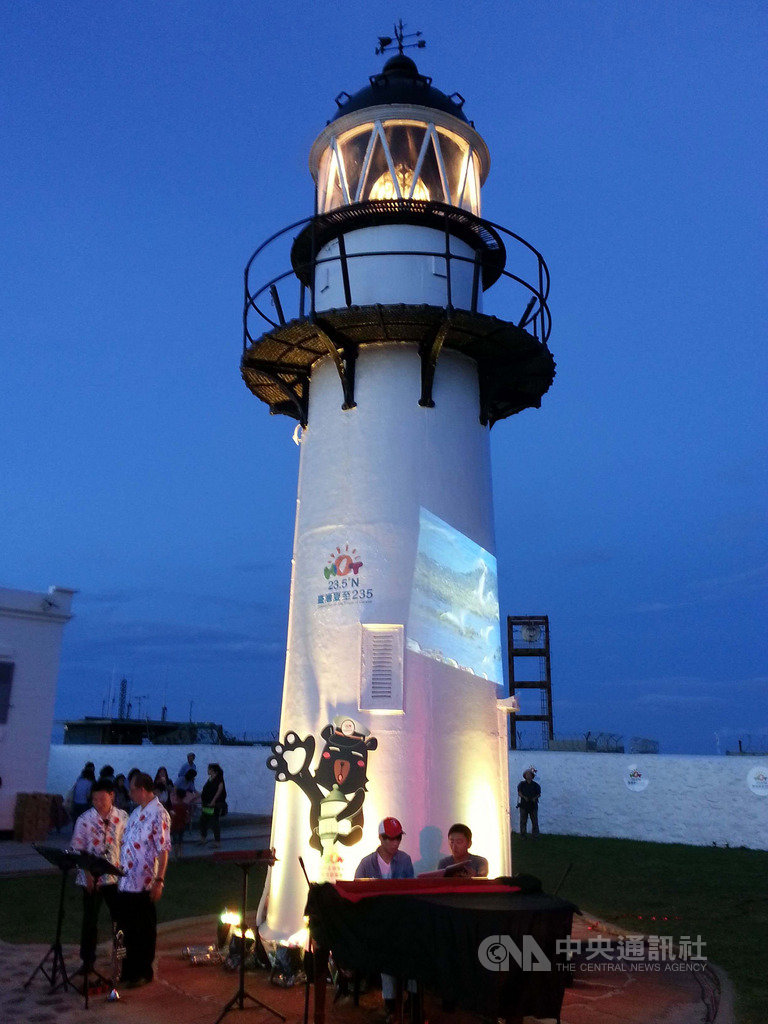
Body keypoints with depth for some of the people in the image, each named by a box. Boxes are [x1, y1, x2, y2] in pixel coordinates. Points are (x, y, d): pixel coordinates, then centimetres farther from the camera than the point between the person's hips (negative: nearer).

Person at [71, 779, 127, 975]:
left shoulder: (122, 817, -4)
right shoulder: (84, 819, -8)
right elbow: (78, 850, -5)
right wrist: (88, 874, -12)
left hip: (116, 876, 1)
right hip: (91, 878, -1)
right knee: (90, 919, 8)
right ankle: (87, 960, 24)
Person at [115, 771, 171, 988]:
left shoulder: (158, 814, -17)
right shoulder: (137, 812, 11)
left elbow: (163, 850, -19)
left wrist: (159, 881, -23)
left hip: (143, 883, -8)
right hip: (126, 881, 8)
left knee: (144, 930, 6)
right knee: (126, 927, 17)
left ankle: (143, 973, 19)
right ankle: (128, 970, 32)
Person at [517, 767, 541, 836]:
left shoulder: (535, 785, 7)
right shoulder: (521, 784, 6)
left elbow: (539, 794, 6)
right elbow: (519, 793, 0)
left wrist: (535, 798, -13)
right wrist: (524, 797, -17)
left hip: (533, 804, 0)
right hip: (524, 805, 0)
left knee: (534, 820, 1)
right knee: (523, 820, 1)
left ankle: (535, 834, 8)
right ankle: (522, 834, 10)